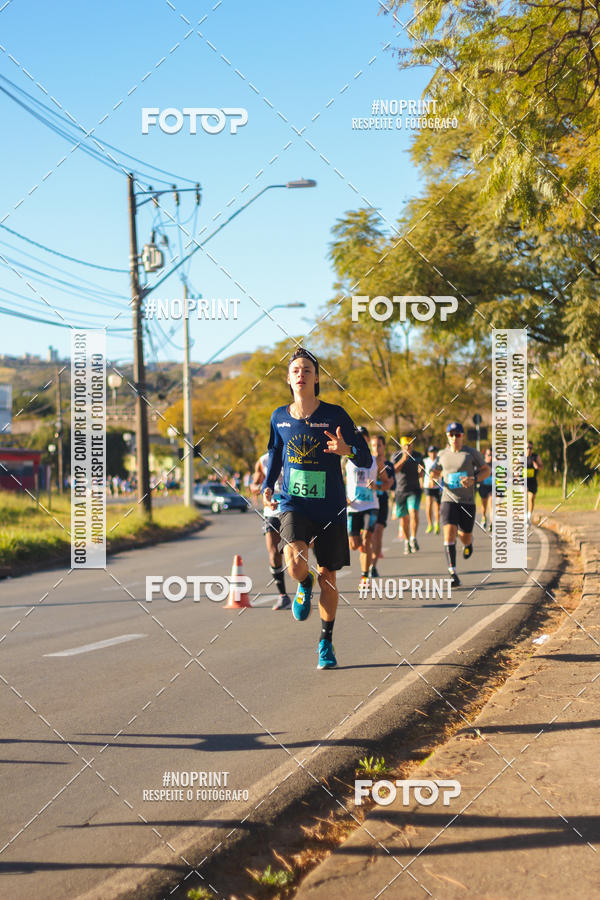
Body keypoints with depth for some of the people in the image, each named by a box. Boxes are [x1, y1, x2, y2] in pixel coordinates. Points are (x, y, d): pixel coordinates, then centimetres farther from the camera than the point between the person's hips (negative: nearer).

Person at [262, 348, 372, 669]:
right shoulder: (280, 417, 3)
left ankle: (326, 643, 26)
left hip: (330, 509, 0)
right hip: (293, 505, 1)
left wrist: (346, 449, -27)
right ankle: (304, 585, 13)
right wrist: (267, 487, 6)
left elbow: (366, 460, -5)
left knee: (327, 577, 7)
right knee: (296, 563, -25)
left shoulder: (335, 415, -6)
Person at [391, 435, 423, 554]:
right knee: (404, 518, 5)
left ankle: (413, 539, -15)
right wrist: (403, 459, -22)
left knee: (413, 512, -22)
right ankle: (407, 541, 22)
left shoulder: (418, 456, 6)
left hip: (414, 490, 0)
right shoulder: (396, 455, 1)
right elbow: (393, 471, -12)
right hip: (400, 491, 0)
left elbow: (420, 475, 14)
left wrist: (420, 471, -10)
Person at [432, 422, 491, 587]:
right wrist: (432, 476, -1)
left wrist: (473, 479, -12)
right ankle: (453, 573, -16)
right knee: (449, 534, -17)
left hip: (467, 501, -1)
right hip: (448, 500, 1)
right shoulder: (442, 454, 8)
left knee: (465, 537, 9)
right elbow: (437, 472, 24)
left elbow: (486, 470, 6)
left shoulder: (471, 453, 0)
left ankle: (468, 543, 50)